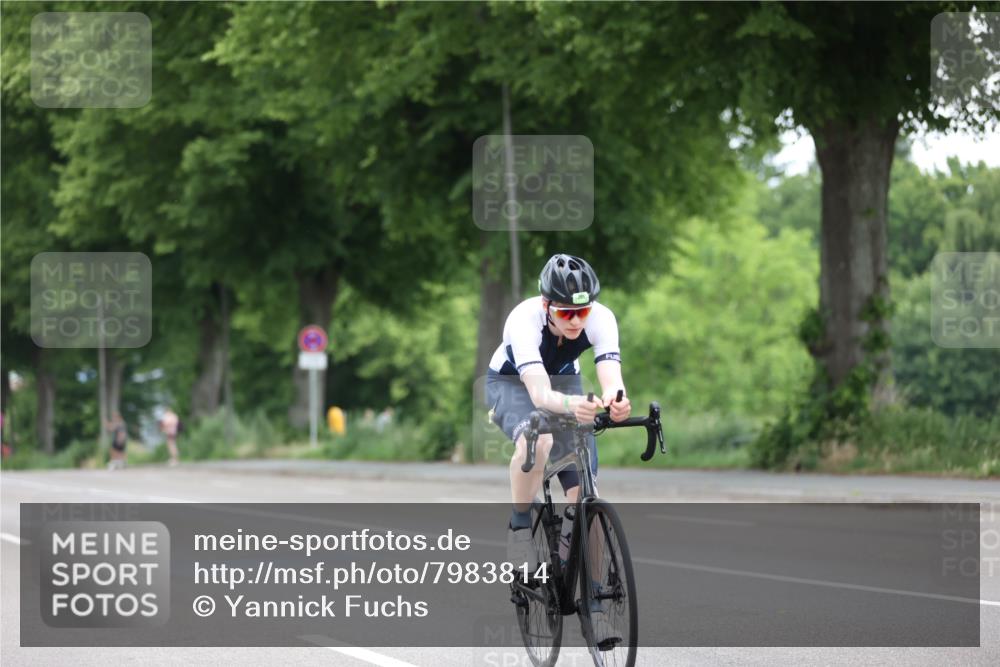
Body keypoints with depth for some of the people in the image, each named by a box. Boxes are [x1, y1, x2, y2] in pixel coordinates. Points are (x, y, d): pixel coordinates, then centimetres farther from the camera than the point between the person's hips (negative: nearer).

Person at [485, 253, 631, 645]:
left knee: (583, 490, -10)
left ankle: (591, 603, -5)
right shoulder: (525, 320, -36)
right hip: (511, 384, -3)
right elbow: (540, 393, -49)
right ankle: (520, 527, -15)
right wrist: (570, 405, -70)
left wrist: (616, 399, -66)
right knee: (538, 440, -39)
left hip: (567, 383, 3)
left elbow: (611, 376, -42)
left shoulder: (600, 318, -28)